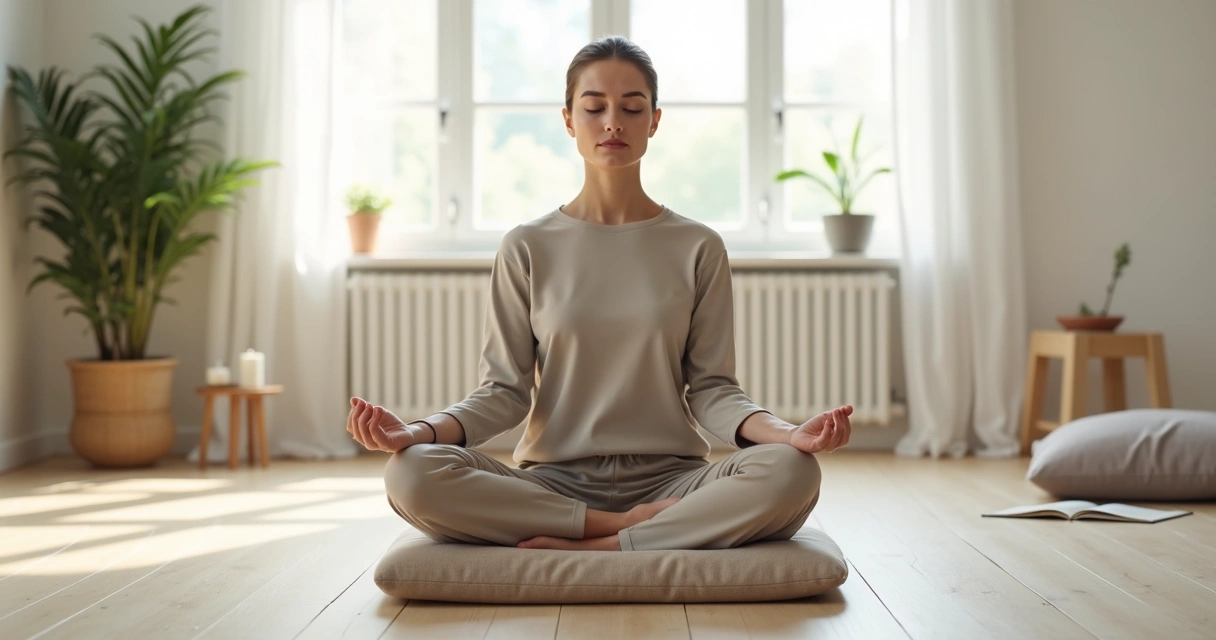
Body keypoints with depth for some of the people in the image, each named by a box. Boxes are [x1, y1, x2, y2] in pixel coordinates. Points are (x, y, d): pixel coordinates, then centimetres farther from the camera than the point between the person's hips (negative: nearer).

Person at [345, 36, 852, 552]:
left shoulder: (698, 248, 7)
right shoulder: (527, 248, 6)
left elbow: (710, 387, 2)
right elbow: (504, 389, 2)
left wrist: (785, 433, -19)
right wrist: (420, 432, -18)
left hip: (667, 478, 0)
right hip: (553, 481, 0)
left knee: (790, 473, -31)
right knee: (411, 474, -29)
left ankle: (598, 548, -22)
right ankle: (635, 529, -20)